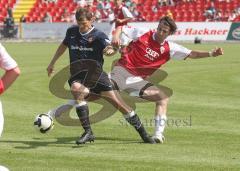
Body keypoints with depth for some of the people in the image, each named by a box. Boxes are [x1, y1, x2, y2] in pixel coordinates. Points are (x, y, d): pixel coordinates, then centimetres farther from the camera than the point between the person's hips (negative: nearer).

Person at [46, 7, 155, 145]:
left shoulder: (98, 35, -8)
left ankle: (144, 135, 14)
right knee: (76, 89, -35)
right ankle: (88, 133, -32)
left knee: (119, 103, -4)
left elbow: (109, 48, -26)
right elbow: (64, 45, 26)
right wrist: (52, 63, 31)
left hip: (96, 75, -2)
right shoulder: (71, 32, 6)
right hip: (78, 76, 2)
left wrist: (110, 50, -51)